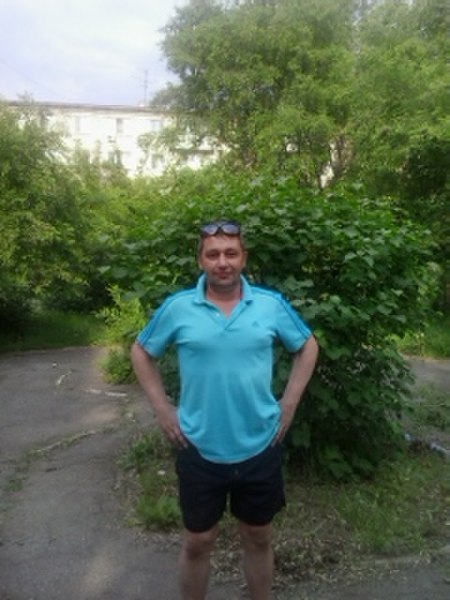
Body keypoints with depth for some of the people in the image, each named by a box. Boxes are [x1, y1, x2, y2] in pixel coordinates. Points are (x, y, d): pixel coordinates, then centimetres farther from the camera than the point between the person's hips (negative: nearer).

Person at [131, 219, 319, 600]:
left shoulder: (272, 304, -6)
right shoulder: (177, 308, -8)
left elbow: (308, 347, 8)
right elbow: (142, 352, 6)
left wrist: (288, 405, 1)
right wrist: (162, 408, -1)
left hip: (260, 448, 1)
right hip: (200, 451, -1)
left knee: (258, 538, 21)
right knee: (198, 542, 17)